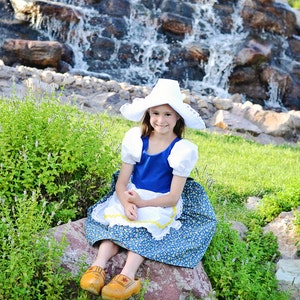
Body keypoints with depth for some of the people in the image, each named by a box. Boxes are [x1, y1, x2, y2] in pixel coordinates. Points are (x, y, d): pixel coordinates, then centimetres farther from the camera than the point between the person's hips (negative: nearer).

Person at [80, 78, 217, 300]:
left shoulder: (183, 149, -15)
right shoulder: (135, 138, -8)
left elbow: (173, 197, -16)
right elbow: (121, 181, -9)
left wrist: (143, 203, -31)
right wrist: (126, 203, -30)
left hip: (162, 204, -3)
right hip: (132, 197, 3)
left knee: (145, 223, -33)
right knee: (112, 216, -27)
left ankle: (128, 275, -47)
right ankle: (99, 265, -42)